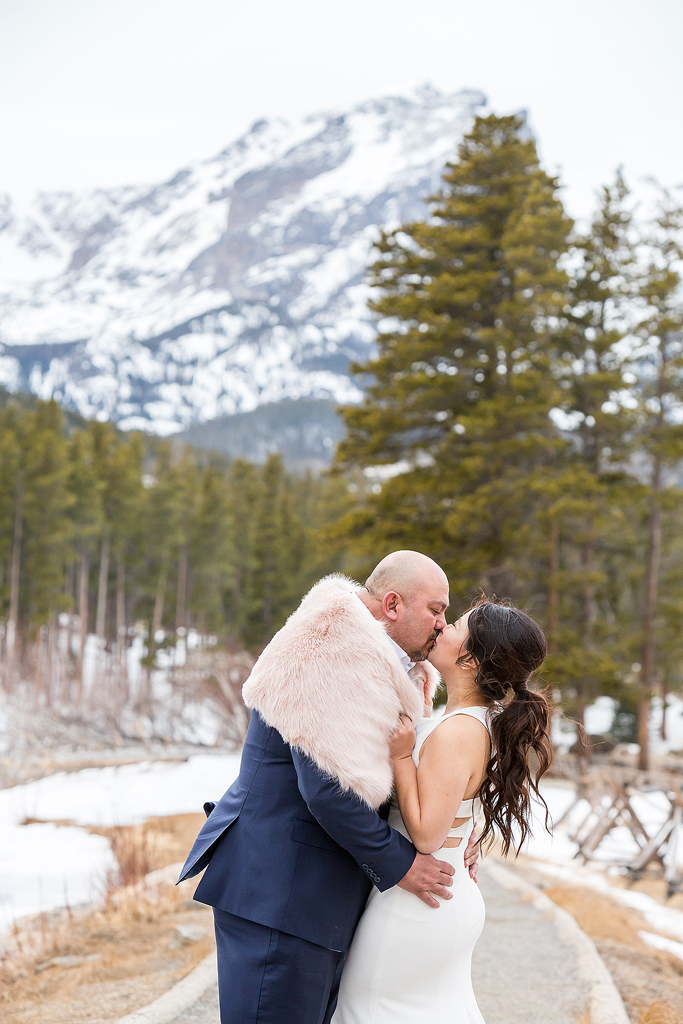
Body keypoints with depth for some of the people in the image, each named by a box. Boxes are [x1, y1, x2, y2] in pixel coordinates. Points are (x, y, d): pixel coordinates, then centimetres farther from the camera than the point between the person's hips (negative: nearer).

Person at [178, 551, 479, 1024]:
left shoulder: (375, 663, 18)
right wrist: (397, 864, -13)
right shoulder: (339, 653, -17)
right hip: (278, 893, -11)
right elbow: (327, 787, -24)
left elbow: (376, 777, 21)